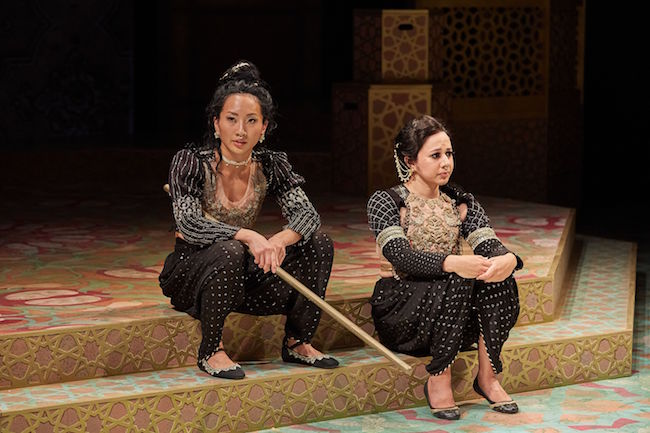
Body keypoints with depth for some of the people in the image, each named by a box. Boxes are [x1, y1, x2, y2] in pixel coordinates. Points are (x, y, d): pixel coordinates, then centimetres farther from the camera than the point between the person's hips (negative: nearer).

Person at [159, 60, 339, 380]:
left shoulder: (271, 166, -5)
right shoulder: (190, 161, -17)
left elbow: (307, 214, -15)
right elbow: (189, 225, -28)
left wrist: (277, 241, -37)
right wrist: (248, 236, -39)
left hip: (241, 271, 5)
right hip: (190, 270, -5)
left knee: (318, 245, -12)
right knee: (228, 252, -38)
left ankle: (297, 343, -3)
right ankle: (210, 351, -22)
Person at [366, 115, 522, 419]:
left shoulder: (460, 201, 10)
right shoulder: (385, 202, -5)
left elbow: (487, 243, -6)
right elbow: (399, 255, -22)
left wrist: (508, 258, -32)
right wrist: (451, 263, -40)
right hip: (399, 308, -5)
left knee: (497, 274, -24)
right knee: (457, 281, -33)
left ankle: (487, 375, -18)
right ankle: (438, 380, -23)